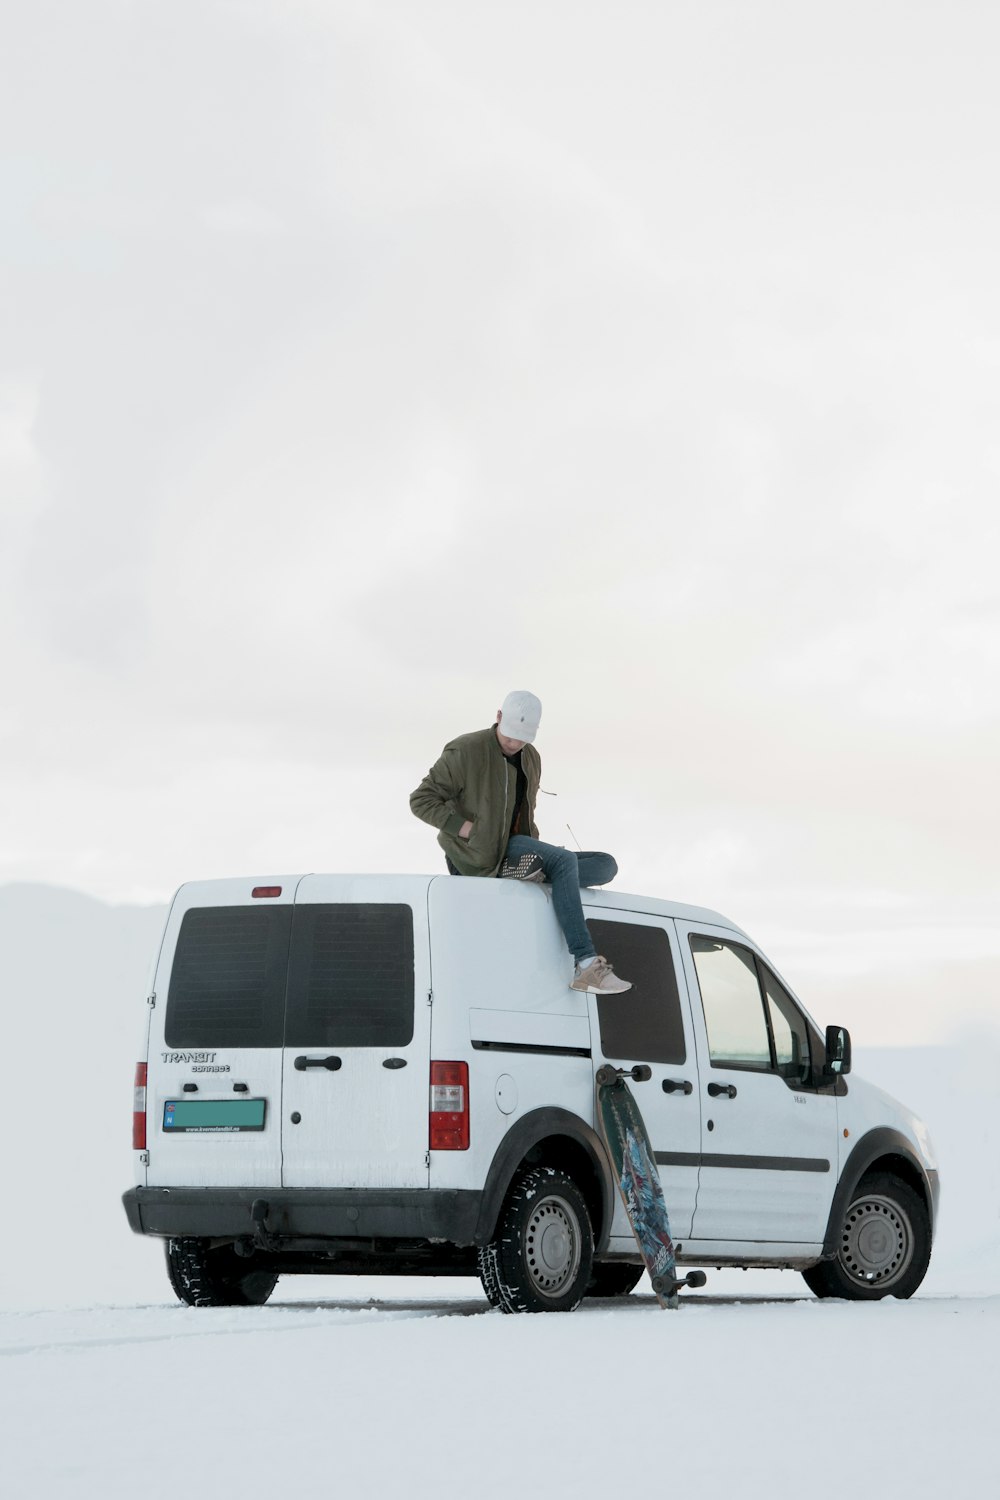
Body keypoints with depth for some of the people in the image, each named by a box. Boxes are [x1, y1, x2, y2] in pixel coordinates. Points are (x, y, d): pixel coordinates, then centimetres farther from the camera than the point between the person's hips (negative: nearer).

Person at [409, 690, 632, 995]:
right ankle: (586, 967, -40)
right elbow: (421, 800, -10)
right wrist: (469, 829, -20)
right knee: (564, 859, -30)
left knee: (605, 866, -3)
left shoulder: (531, 759, 14)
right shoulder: (465, 752, -9)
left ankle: (528, 868, -24)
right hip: (480, 855, -8)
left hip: (514, 848, 8)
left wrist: (535, 850, 9)